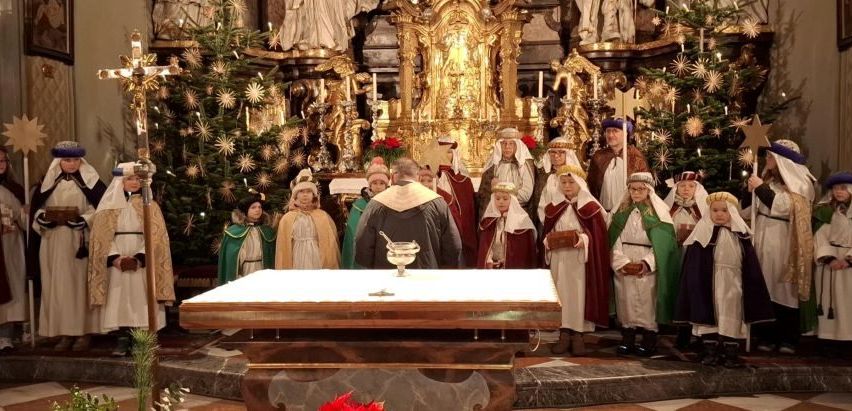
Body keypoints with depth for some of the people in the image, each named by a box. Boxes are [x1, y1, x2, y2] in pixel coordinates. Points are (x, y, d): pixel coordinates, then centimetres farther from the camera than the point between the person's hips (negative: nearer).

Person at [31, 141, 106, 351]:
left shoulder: (90, 181, -1)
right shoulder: (48, 182, 9)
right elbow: (36, 208, 11)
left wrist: (83, 219, -18)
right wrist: (46, 218, -9)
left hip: (81, 242, -3)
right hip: (54, 242, 3)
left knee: (81, 284, -2)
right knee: (58, 286, 2)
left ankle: (84, 332, 3)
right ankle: (65, 332, 8)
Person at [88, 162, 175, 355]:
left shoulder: (150, 205, 7)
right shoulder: (109, 206, 10)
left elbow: (154, 235, -3)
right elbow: (102, 235, 2)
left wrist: (139, 258, -16)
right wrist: (115, 258, -14)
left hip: (142, 263, -1)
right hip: (117, 262, 1)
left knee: (140, 300, -4)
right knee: (119, 300, -2)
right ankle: (123, 340, 2)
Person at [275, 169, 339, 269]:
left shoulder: (323, 216, 4)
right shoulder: (287, 219, 4)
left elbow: (329, 244, 4)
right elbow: (283, 248, 4)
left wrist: (329, 267, -1)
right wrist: (285, 268, 0)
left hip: (317, 261, 0)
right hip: (297, 261, 0)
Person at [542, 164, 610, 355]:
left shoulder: (590, 207, -1)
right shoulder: (553, 208, 10)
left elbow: (596, 235, -4)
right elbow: (547, 232, 13)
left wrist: (583, 240, -22)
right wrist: (548, 241, -8)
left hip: (580, 260, -3)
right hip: (558, 260, 3)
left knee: (579, 294, -3)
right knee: (561, 293, 3)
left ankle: (578, 334, 5)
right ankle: (564, 333, 8)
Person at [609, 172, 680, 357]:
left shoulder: (658, 212, 0)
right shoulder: (623, 212, 10)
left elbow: (662, 243, -6)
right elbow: (615, 240, 4)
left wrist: (645, 264, -15)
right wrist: (622, 262, -10)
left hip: (648, 269, -3)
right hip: (624, 268, 3)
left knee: (647, 303, -3)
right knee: (626, 302, 4)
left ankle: (649, 341, 7)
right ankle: (627, 340, 13)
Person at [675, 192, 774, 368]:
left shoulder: (740, 235, 5)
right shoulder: (703, 233, -4)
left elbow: (750, 265, 7)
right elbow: (694, 267, -5)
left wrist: (751, 289, 3)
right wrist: (697, 286, -10)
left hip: (733, 286, 2)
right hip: (710, 285, -2)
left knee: (732, 320, 5)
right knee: (710, 318, 3)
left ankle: (731, 353, 13)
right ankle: (710, 352, 12)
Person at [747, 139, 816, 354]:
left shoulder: (798, 183, -2)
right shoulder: (770, 180, 16)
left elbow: (783, 207, -17)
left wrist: (761, 188, -13)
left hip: (782, 244, -6)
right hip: (762, 241, 6)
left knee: (783, 289, -4)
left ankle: (788, 339, 2)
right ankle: (767, 337, 6)